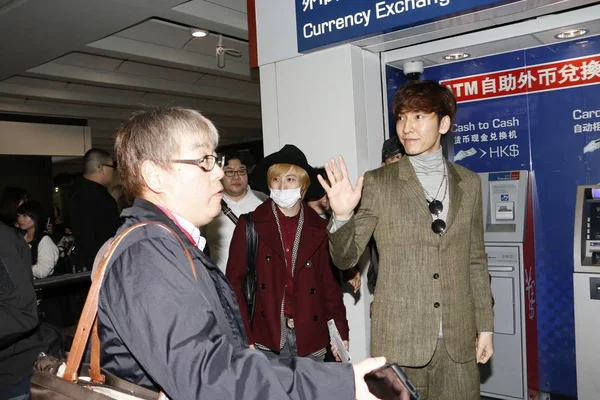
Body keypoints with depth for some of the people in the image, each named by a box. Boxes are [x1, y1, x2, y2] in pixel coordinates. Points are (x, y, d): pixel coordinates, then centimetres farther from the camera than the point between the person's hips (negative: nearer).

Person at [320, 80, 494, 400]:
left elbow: (475, 260, 11)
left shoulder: (469, 183, 6)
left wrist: (485, 325, 9)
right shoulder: (377, 183, -4)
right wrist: (342, 216, -21)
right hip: (399, 337, -2)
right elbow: (345, 259, -3)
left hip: (458, 338, 3)